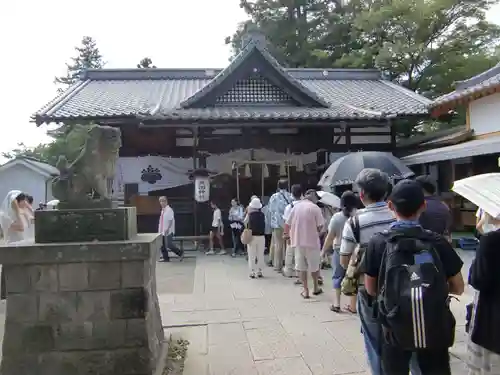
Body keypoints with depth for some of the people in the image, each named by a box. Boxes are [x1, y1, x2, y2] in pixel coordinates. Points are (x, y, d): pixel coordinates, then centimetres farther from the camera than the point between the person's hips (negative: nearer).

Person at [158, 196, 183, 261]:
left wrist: (167, 229, -26)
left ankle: (180, 253, 8)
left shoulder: (169, 210, -12)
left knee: (169, 245, -9)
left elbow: (171, 220, -18)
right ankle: (165, 258, 18)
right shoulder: (162, 210, 14)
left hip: (168, 231, -8)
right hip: (162, 231, 9)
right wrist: (160, 230, 18)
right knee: (162, 245, 8)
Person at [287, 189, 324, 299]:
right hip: (312, 241, -3)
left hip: (298, 241, 3)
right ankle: (316, 288, 27)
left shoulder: (296, 206, 5)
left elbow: (289, 223, 6)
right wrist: (318, 232, 8)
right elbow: (320, 225, -12)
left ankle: (305, 290, 12)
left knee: (301, 267, 9)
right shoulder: (315, 207, -8)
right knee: (314, 266, 14)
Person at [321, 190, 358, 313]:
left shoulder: (337, 217, -9)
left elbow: (330, 236, -7)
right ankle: (353, 305, 16)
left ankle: (337, 303, 11)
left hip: (340, 251, -1)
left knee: (338, 277, 11)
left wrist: (323, 250, 3)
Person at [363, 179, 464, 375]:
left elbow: (370, 289, -4)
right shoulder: (438, 242, -10)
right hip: (435, 330, 1)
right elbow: (458, 288, 0)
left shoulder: (378, 243, -12)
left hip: (395, 331, 0)